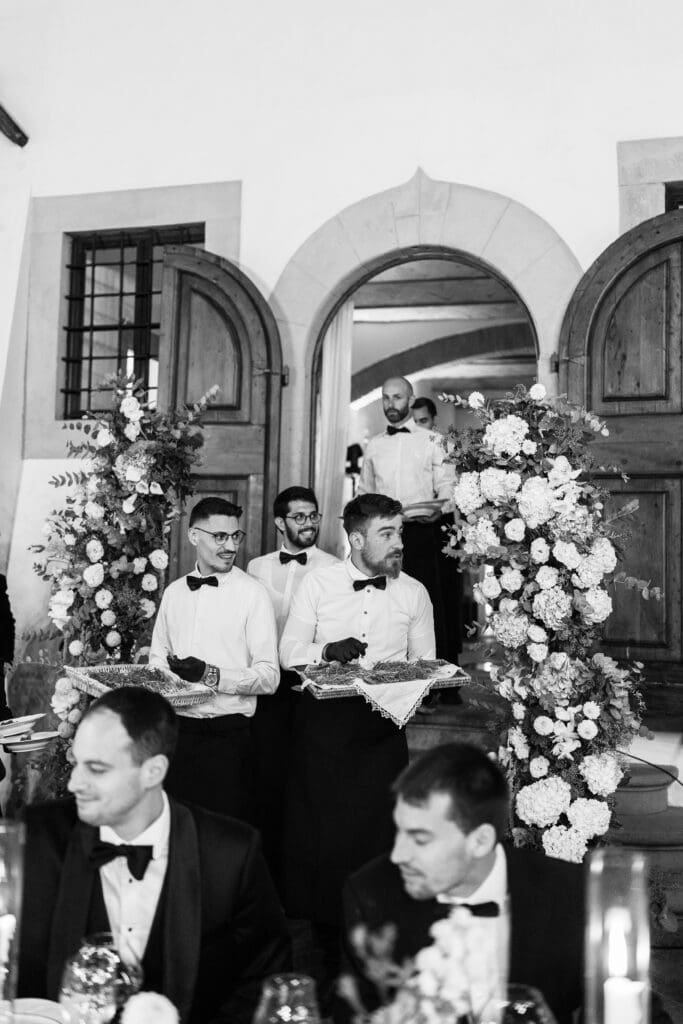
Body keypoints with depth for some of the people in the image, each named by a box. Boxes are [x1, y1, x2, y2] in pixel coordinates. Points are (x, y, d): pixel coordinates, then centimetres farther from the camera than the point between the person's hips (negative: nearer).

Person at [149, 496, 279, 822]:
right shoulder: (174, 592, 11)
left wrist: (212, 675, -20)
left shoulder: (252, 593, -5)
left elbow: (269, 676, -10)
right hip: (177, 731, 4)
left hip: (228, 736, -4)